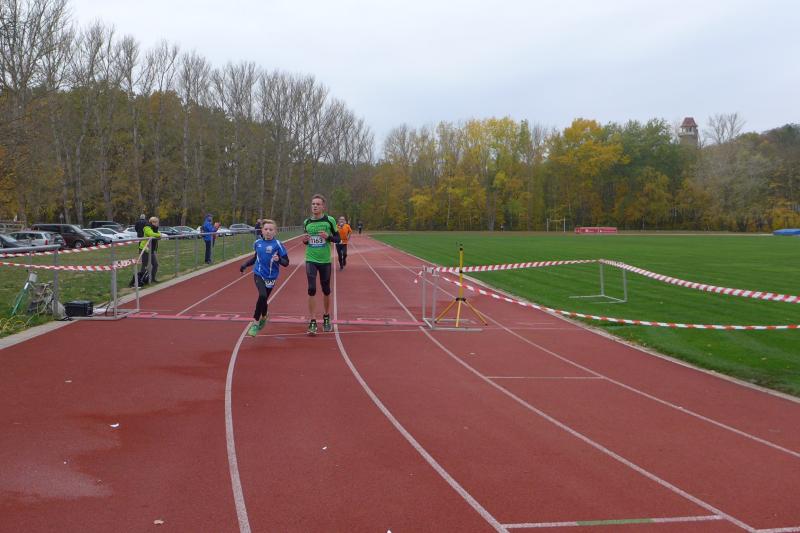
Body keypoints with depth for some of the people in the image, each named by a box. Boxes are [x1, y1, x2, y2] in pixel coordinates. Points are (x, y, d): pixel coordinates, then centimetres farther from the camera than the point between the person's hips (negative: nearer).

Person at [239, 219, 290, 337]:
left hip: (271, 276, -1)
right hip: (258, 274, 1)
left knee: (263, 299, 9)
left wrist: (278, 259, -30)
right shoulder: (258, 242, 0)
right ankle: (264, 316, 0)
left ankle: (256, 322, 33)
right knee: (262, 296, -21)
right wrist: (245, 264, 12)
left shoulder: (277, 244, -12)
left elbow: (286, 263, -12)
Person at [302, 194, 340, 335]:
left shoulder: (329, 220, -4)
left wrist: (328, 236, -19)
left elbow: (337, 238, 1)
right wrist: (304, 240, -5)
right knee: (311, 290, -10)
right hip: (311, 260, 1)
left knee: (326, 290, 11)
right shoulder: (307, 222, 5)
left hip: (325, 260, -1)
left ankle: (327, 318, 32)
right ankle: (312, 322, -5)